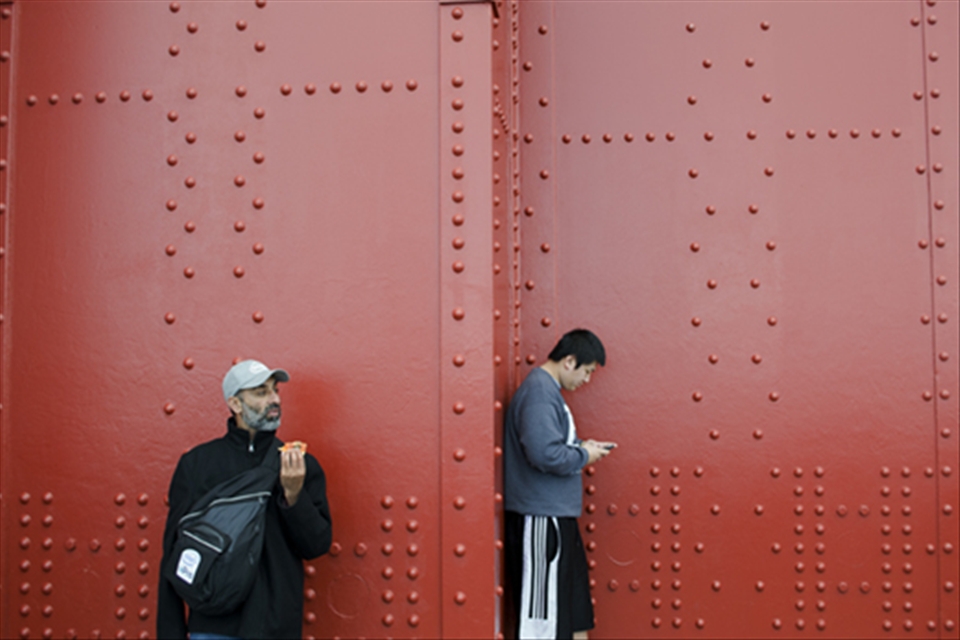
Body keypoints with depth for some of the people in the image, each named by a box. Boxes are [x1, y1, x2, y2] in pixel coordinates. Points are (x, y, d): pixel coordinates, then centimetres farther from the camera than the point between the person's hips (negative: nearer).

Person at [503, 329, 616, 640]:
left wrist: (581, 447, 9)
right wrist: (584, 456, -13)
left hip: (557, 512, 11)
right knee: (542, 598, -1)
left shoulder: (547, 389, 14)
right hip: (540, 517, -11)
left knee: (573, 591, 18)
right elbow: (545, 455, -28)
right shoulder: (539, 392, -19)